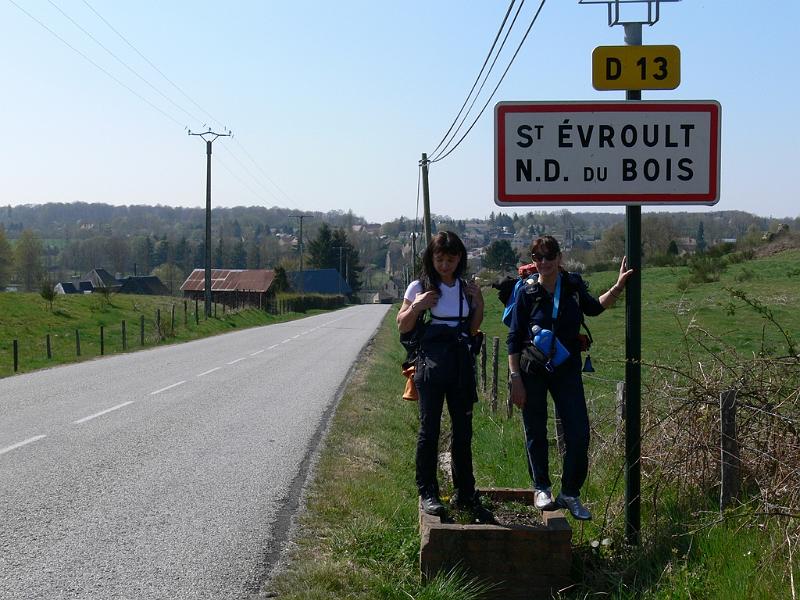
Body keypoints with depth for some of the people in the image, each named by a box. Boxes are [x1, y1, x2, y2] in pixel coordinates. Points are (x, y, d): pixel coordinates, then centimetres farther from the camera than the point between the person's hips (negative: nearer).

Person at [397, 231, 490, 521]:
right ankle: (427, 491, 10)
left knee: (463, 429, 8)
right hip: (431, 362, -4)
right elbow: (402, 326, 0)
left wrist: (478, 303, 1)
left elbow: (472, 330, 15)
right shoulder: (420, 287, -1)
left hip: (461, 361, 4)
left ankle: (465, 492, 17)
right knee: (429, 427, 0)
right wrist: (416, 307, -17)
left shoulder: (465, 288, 10)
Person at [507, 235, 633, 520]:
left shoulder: (573, 286, 0)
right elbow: (514, 339, -7)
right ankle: (541, 488, 26)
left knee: (579, 433, -3)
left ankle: (570, 493, 11)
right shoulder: (527, 293, -9)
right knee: (536, 433, 8)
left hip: (567, 369, 2)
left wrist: (618, 287, 11)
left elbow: (593, 308, 22)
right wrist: (516, 379, -12)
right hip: (532, 371, -2)